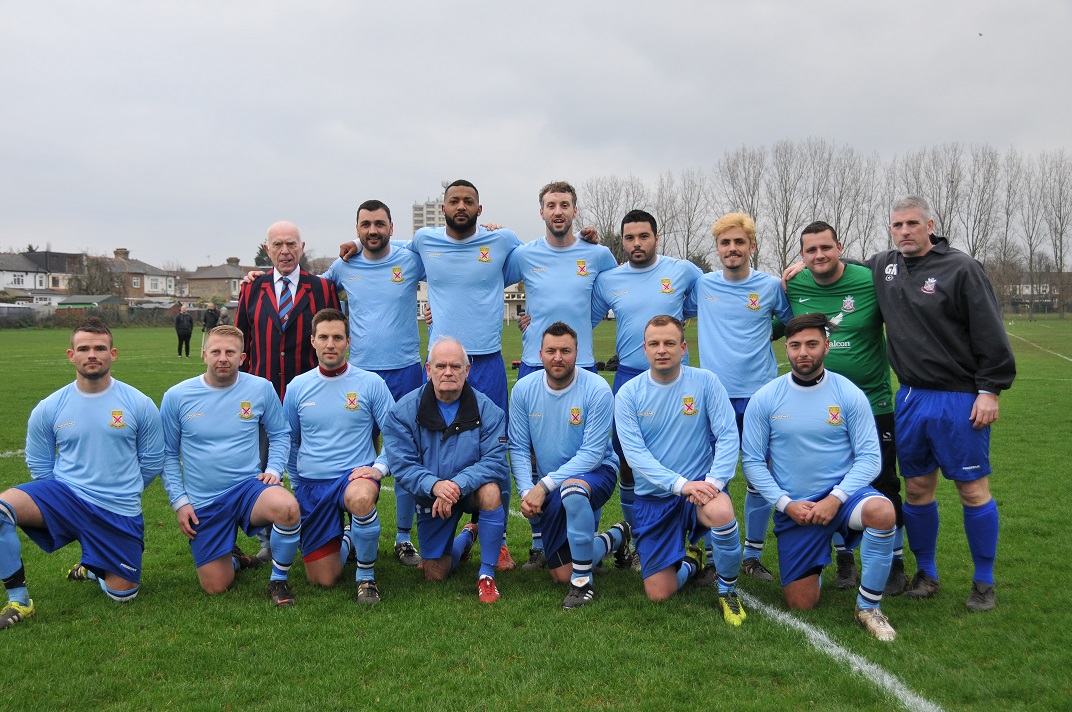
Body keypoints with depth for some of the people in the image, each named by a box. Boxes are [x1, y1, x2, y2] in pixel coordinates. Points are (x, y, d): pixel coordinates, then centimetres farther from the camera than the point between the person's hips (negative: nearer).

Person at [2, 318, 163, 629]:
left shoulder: (139, 404, -4)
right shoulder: (48, 409, 0)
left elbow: (152, 460, 6)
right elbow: (39, 465, 11)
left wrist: (121, 489, 9)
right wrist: (62, 493, 6)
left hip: (119, 512, 0)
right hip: (64, 495, 1)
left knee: (122, 593, 2)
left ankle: (93, 565, 40)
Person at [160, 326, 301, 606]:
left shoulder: (261, 388, -2)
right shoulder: (176, 396, -2)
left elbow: (280, 434, 10)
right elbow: (168, 453, 6)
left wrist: (273, 469, -7)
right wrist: (179, 501, 0)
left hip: (249, 486, -1)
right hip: (203, 503, 1)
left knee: (287, 508, -36)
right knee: (216, 587, 0)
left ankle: (279, 580, -10)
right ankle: (233, 558, 37)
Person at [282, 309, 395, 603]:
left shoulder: (370, 383, -3)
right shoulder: (297, 387, 5)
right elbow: (290, 442, 17)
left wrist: (379, 468, -15)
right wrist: (298, 485, 17)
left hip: (355, 474, -3)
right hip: (311, 484, 3)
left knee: (361, 498, -42)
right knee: (323, 579, 1)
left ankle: (366, 575, -15)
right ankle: (345, 539, 37)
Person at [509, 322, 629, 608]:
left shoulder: (597, 389, -19)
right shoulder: (524, 389, -7)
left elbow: (592, 453, -21)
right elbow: (518, 448, -3)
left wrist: (544, 485, -26)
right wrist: (526, 491, -19)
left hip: (596, 473, -5)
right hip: (550, 491, 5)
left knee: (571, 490, -42)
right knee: (561, 574, 6)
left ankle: (583, 583, -24)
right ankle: (615, 537, 35)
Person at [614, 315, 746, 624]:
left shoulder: (705, 382, -5)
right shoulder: (629, 394, -5)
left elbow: (728, 435, -8)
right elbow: (635, 453, -12)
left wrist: (714, 480, -24)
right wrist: (681, 484, -24)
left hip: (700, 485, -1)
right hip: (653, 497, 1)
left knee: (720, 512, -38)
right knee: (659, 594, -2)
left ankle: (728, 590, -7)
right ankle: (689, 561, 35)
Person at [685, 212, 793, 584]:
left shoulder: (771, 286, 2)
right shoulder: (702, 285, 4)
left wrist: (768, 333, 0)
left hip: (760, 395, 0)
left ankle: (753, 555, 19)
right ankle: (714, 555, 17)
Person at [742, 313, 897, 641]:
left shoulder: (849, 394, -6)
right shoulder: (764, 399, -5)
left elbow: (869, 457, -7)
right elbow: (753, 462, -2)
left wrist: (835, 498, -19)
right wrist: (786, 504, -12)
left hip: (842, 494, 0)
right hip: (793, 507, 1)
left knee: (881, 511, -36)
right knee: (801, 605, 0)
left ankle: (868, 607, -14)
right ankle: (817, 560, 37)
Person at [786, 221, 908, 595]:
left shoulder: (871, 281, -12)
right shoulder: (793, 287, -2)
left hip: (873, 404, -3)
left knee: (883, 487, 5)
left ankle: (895, 563, 24)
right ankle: (845, 559, 30)